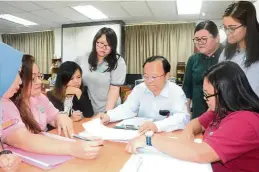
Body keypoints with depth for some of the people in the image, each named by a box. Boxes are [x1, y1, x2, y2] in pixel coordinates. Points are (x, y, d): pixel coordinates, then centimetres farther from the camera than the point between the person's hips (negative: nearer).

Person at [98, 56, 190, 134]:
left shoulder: (176, 92, -11)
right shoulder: (139, 89, 1)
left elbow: (183, 118, -21)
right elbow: (128, 108, 2)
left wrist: (157, 126, -38)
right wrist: (109, 116, -17)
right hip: (140, 135, 3)